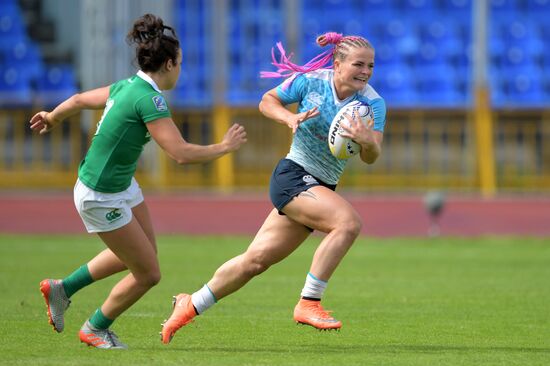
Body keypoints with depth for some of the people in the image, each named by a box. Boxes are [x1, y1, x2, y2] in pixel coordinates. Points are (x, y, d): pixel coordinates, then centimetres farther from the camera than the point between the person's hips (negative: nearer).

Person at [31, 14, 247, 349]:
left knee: (143, 253, 23)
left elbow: (80, 99, 16)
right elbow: (181, 153, -30)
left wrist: (53, 117, 35)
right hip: (101, 198, -10)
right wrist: (224, 147, -15)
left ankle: (63, 288, 34)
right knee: (149, 274, 1)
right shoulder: (149, 99, -26)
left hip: (124, 186, 10)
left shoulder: (127, 86, 1)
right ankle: (96, 329, 25)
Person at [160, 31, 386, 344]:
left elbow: (372, 158, -15)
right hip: (293, 176, -5)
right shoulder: (311, 81, -10)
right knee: (349, 222, -29)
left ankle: (190, 306, 27)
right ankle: (308, 304, -21)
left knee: (256, 260, 10)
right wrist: (290, 118, -15)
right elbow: (268, 101, 5)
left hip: (321, 188, 5)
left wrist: (367, 142, -38)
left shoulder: (373, 103, -6)